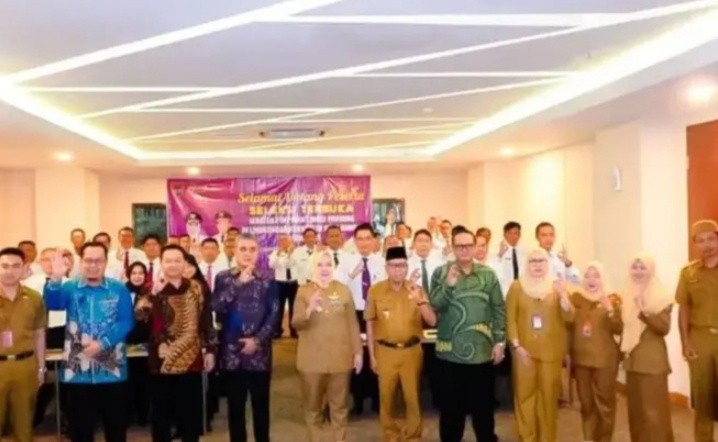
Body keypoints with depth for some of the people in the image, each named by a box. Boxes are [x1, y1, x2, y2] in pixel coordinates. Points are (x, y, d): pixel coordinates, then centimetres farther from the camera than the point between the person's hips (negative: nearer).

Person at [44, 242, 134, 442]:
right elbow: (52, 304, -15)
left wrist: (102, 344, -18)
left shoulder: (119, 289, 1)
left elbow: (126, 322, -6)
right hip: (77, 370, 1)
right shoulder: (70, 288, 5)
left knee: (116, 424, 10)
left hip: (111, 370, -1)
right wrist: (55, 279, -34)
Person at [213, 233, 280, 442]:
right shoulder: (223, 278, 4)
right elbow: (218, 307, -11)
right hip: (232, 352, 0)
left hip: (259, 352, 0)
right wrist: (239, 282, -16)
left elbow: (273, 315, -1)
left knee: (261, 405, 8)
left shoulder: (268, 281, 3)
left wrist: (257, 340, -11)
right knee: (235, 406, 9)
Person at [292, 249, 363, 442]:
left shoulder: (343, 290, 3)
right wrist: (309, 309, -24)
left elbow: (352, 323, 6)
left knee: (339, 407, 10)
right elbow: (295, 324, -6)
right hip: (312, 359, 0)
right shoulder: (304, 291, 0)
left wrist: (358, 352, 4)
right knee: (313, 408, 9)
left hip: (340, 358, 1)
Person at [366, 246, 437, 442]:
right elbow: (370, 324, 3)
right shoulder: (375, 290, -3)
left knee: (413, 397, 7)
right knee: (386, 398, 9)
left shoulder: (416, 289, 0)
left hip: (412, 351, 1)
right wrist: (372, 355, 3)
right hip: (385, 351, 0)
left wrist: (420, 301, -22)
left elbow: (432, 321, -4)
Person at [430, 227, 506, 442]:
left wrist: (500, 341, 1)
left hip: (481, 351, 1)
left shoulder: (488, 274, 3)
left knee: (483, 404, 10)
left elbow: (499, 309, 5)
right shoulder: (441, 273, 1)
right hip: (450, 351, 0)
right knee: (451, 404, 10)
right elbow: (434, 306, -8)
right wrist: (449, 285, -23)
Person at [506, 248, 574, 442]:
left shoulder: (556, 286, 8)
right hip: (524, 350, -1)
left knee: (549, 394, 4)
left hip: (550, 350, 1)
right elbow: (510, 319, 1)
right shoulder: (517, 286, 5)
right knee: (524, 394, 2)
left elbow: (568, 317, 0)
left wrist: (563, 295, -15)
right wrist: (516, 345, -8)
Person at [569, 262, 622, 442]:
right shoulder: (576, 297, 6)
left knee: (605, 402, 1)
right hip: (581, 357, 3)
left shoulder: (612, 299, -2)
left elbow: (619, 329, -9)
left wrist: (610, 309, -23)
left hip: (605, 359, -3)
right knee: (586, 402, 11)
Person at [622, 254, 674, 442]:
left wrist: (645, 312, -29)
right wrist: (622, 349, 13)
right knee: (635, 407, 12)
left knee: (653, 408, -4)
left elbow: (664, 328, -18)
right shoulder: (628, 295, 10)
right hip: (633, 359, 6)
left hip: (653, 360, -6)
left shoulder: (661, 297, -9)